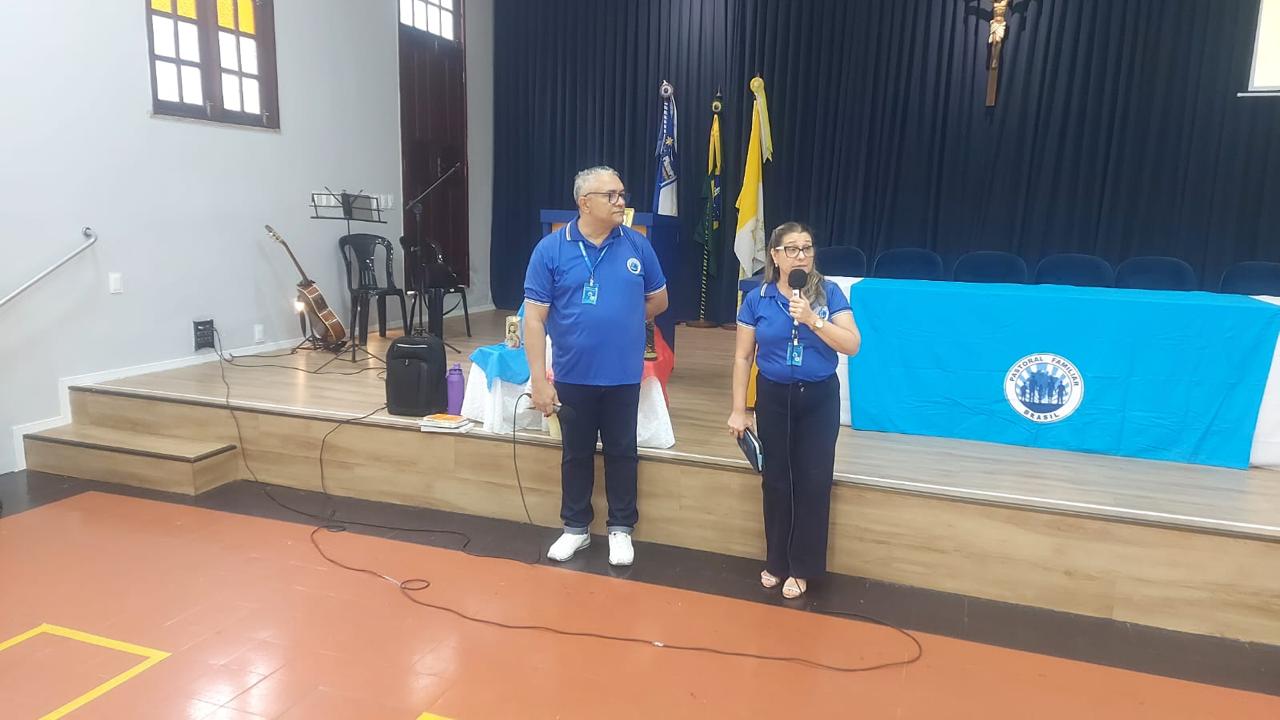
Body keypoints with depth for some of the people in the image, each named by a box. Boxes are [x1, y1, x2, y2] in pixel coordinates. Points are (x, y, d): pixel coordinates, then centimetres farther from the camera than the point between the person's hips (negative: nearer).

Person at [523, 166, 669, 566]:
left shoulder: (637, 246, -2)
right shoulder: (551, 249, -8)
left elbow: (658, 299, 12)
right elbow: (534, 318, -9)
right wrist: (539, 380, -13)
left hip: (623, 375, 1)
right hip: (573, 375, -1)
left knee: (622, 453, 13)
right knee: (576, 454, 15)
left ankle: (621, 528, 31)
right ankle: (576, 527, 33)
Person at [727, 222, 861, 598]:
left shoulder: (829, 293, -5)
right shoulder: (757, 299, -3)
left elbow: (852, 345, -12)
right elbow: (742, 357, 0)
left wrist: (813, 320, -24)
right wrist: (738, 410, -2)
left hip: (819, 398, 0)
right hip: (774, 397, 1)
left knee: (813, 482, 3)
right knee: (776, 480, 9)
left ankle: (802, 567, 18)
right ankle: (776, 561, 26)